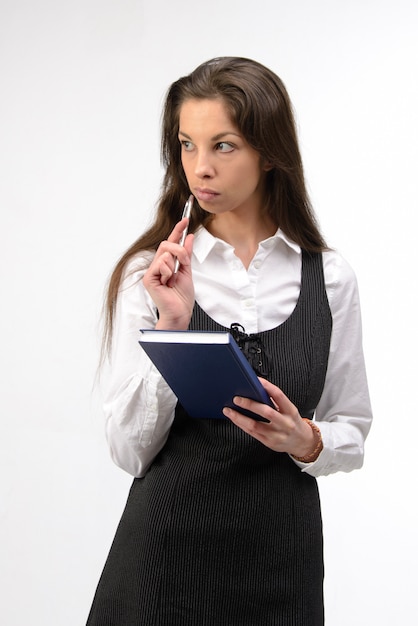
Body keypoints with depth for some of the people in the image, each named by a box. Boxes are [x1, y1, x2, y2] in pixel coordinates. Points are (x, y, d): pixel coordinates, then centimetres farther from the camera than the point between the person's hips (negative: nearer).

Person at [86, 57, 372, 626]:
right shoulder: (149, 272, -6)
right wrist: (172, 327, -20)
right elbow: (130, 451, -10)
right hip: (165, 551, -1)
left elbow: (352, 431, 5)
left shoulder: (330, 279, -2)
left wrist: (306, 441, -15)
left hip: (279, 559, 2)